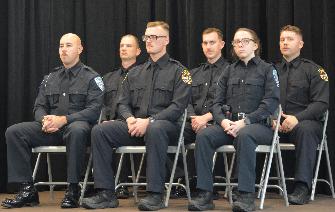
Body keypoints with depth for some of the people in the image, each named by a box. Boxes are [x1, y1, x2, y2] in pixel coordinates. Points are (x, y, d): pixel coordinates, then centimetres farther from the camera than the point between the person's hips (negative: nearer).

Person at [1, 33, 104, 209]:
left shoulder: (91, 77, 5)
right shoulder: (50, 78, 21)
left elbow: (94, 110, -7)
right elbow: (39, 107, 18)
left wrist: (63, 120, -19)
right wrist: (45, 120, -9)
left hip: (76, 124, -5)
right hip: (50, 129, 5)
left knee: (77, 130, -42)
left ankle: (72, 190, -33)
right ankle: (27, 189, -17)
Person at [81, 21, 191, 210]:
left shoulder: (178, 71, 3)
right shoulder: (136, 73, 20)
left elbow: (178, 106, -9)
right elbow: (123, 103, 16)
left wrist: (149, 121, -20)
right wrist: (130, 119, -8)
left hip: (164, 125, -5)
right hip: (135, 126, 5)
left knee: (155, 129, -41)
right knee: (100, 131, -18)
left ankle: (155, 194, -36)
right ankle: (107, 194, -18)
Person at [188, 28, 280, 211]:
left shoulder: (267, 69, 8)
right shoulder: (229, 71, 20)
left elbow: (270, 103, -5)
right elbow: (217, 103, 14)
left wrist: (245, 122, -17)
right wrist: (223, 121, -9)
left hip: (258, 125, -4)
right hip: (228, 124, 4)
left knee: (244, 135, -39)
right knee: (203, 135, -26)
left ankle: (247, 196, -36)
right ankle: (205, 195, -27)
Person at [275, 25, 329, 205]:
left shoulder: (313, 70, 7)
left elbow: (321, 103, -4)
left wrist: (297, 118, -18)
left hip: (305, 121, -3)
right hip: (276, 125, 3)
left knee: (306, 129, -39)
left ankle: (302, 187, -38)